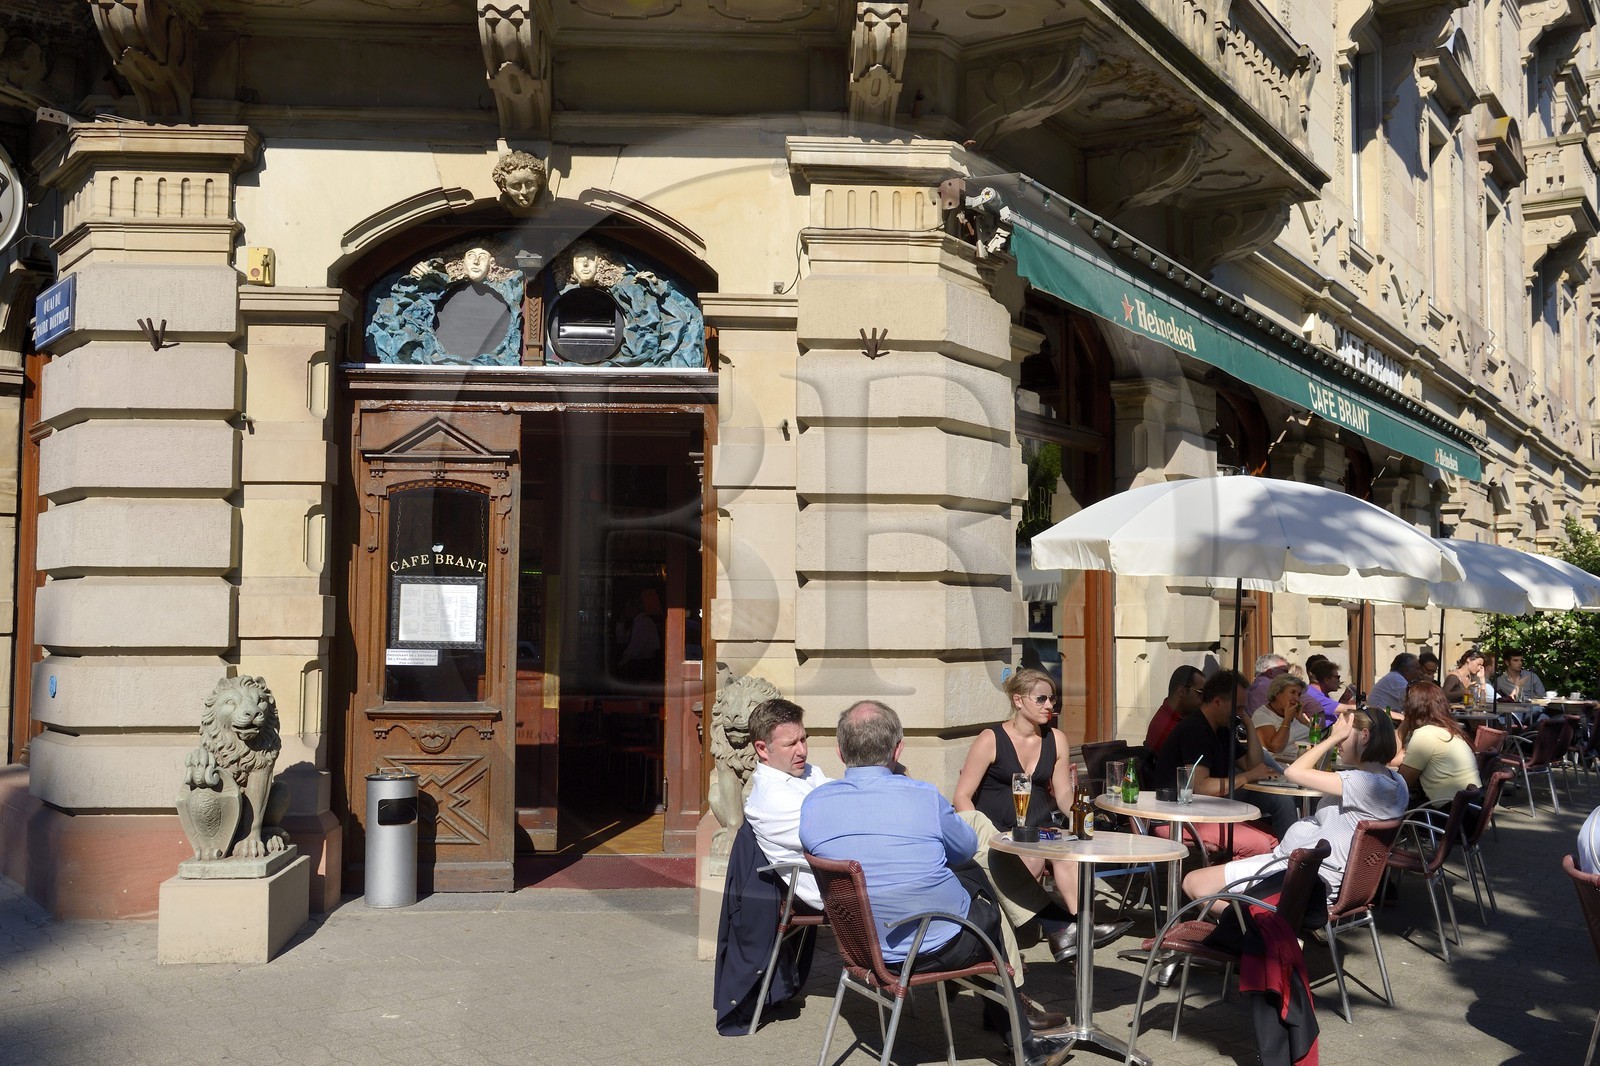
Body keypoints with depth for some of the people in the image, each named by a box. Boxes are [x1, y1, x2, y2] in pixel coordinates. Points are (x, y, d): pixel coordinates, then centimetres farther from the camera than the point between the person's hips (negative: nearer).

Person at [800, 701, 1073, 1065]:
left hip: (864, 947, 5)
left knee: (971, 873, 25)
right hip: (941, 947, -4)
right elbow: (967, 847, 2)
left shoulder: (813, 803, -9)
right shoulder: (922, 796, -18)